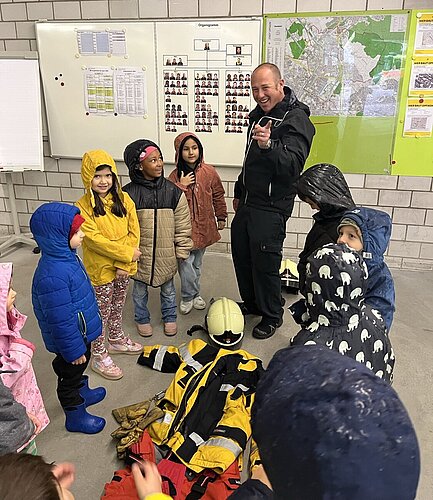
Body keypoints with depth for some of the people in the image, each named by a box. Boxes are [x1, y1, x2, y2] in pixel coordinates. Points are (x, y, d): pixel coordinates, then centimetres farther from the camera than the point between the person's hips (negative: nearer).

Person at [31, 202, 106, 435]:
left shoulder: (66, 256, -5)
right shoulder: (52, 275, -37)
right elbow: (60, 320, -30)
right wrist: (73, 350, -20)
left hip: (81, 331, 9)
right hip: (70, 337, -9)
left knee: (79, 368, 31)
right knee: (70, 373, 15)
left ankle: (81, 393, 56)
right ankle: (75, 417, 37)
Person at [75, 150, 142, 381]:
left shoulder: (124, 199, -2)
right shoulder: (83, 207, -15)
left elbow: (133, 232, -4)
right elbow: (94, 239, -21)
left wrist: (125, 263, -13)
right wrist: (127, 254, -20)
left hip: (124, 267, 5)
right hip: (100, 269, -4)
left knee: (117, 306, 23)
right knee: (101, 313, 8)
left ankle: (116, 339, 45)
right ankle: (99, 356, 25)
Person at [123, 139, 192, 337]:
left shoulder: (173, 192, -9)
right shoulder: (129, 194, -14)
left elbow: (183, 225, -2)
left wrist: (182, 251, -1)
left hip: (166, 254, 1)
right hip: (140, 254, -1)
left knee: (168, 288, 21)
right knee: (140, 289, 19)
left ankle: (169, 317, 44)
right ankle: (142, 319, 43)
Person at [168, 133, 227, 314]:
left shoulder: (209, 171, -3)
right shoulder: (176, 175, -5)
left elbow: (218, 195, 8)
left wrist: (221, 217, 12)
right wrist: (181, 185, -19)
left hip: (204, 226, 2)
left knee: (197, 263, 15)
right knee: (186, 263, -7)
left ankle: (193, 294, 33)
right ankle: (189, 296, 14)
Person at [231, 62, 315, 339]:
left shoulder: (296, 120, -15)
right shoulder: (259, 114, 12)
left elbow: (293, 165, -30)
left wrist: (269, 146, -47)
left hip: (271, 208, -9)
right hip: (247, 202, 9)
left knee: (265, 264, -1)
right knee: (241, 255, 17)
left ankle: (272, 316, 21)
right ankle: (251, 303, 37)